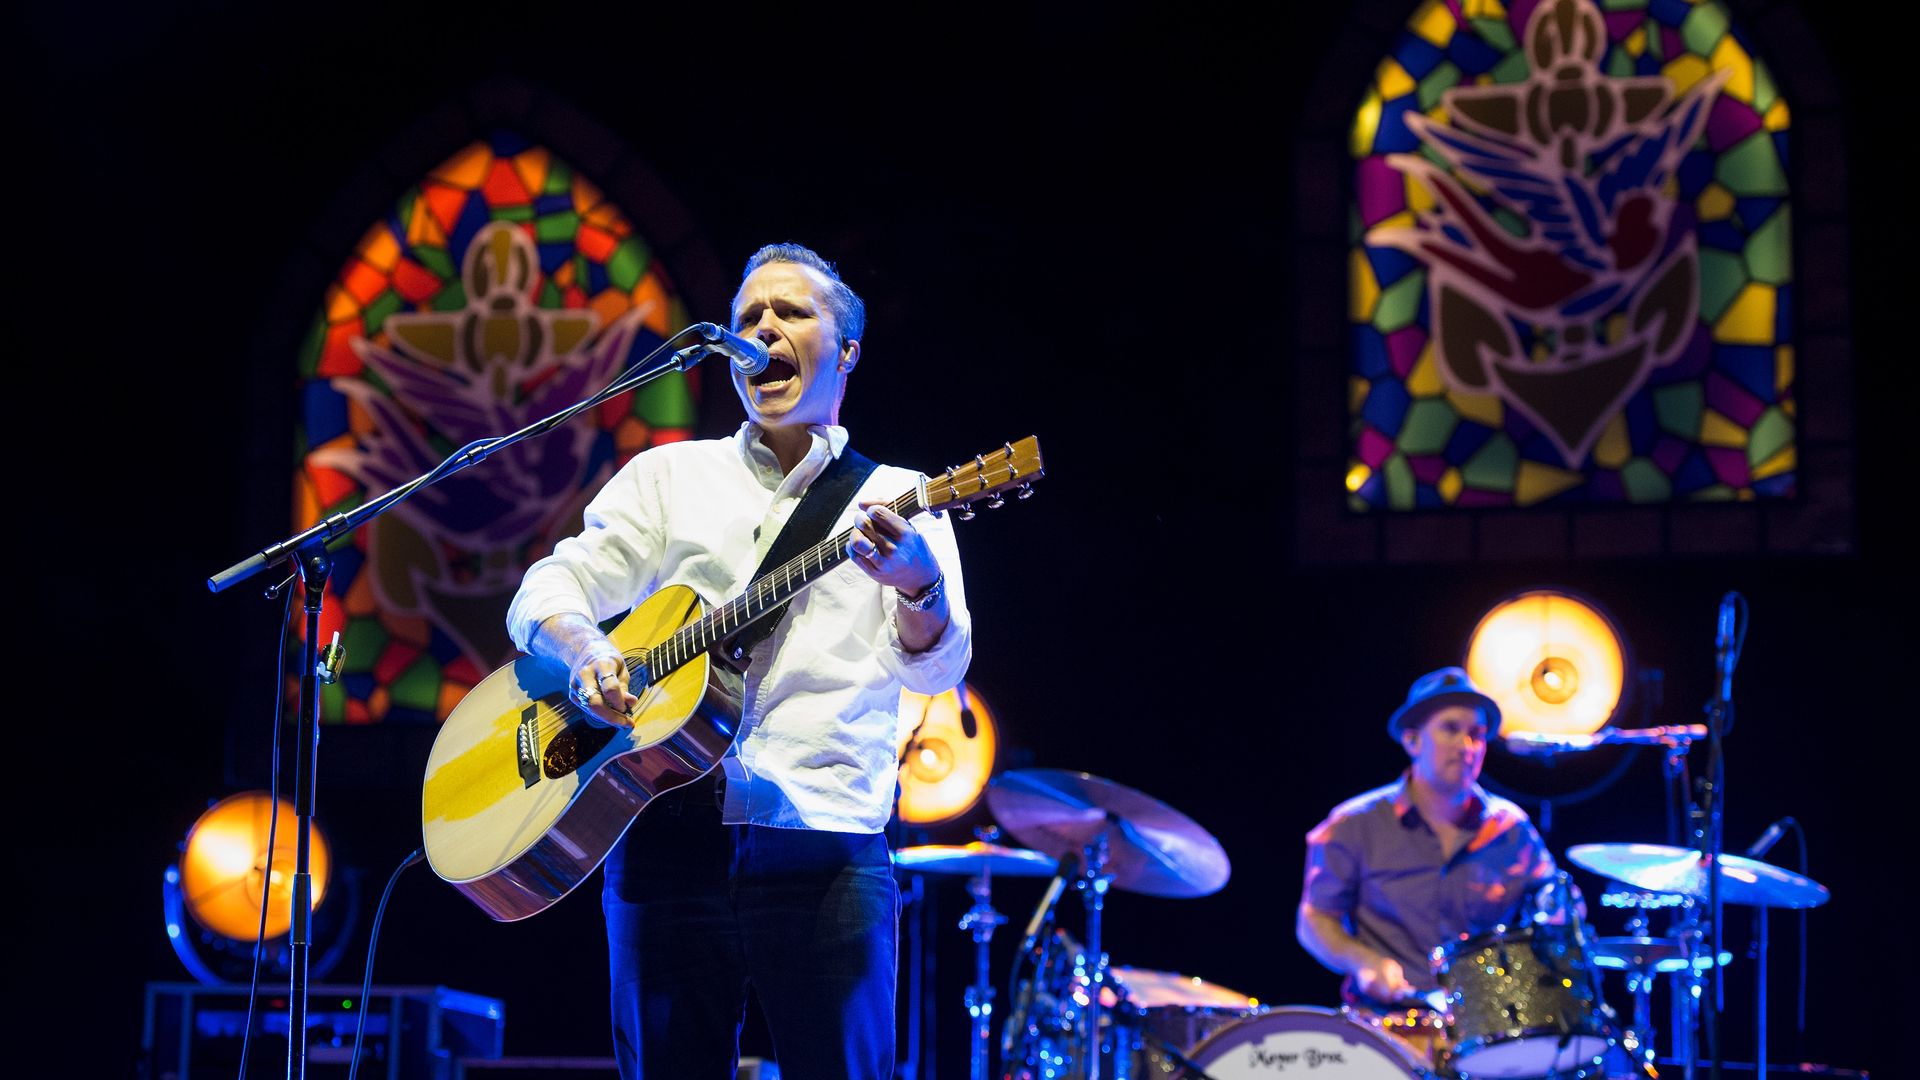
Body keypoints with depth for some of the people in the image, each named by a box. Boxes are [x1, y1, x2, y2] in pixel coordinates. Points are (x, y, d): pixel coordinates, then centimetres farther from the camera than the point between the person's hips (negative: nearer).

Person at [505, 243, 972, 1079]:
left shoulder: (899, 501, 10)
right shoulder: (672, 476, 17)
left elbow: (935, 669, -3)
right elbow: (545, 593, 10)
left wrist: (920, 590, -27)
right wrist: (583, 651, -14)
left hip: (825, 852, -2)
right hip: (669, 839, 2)